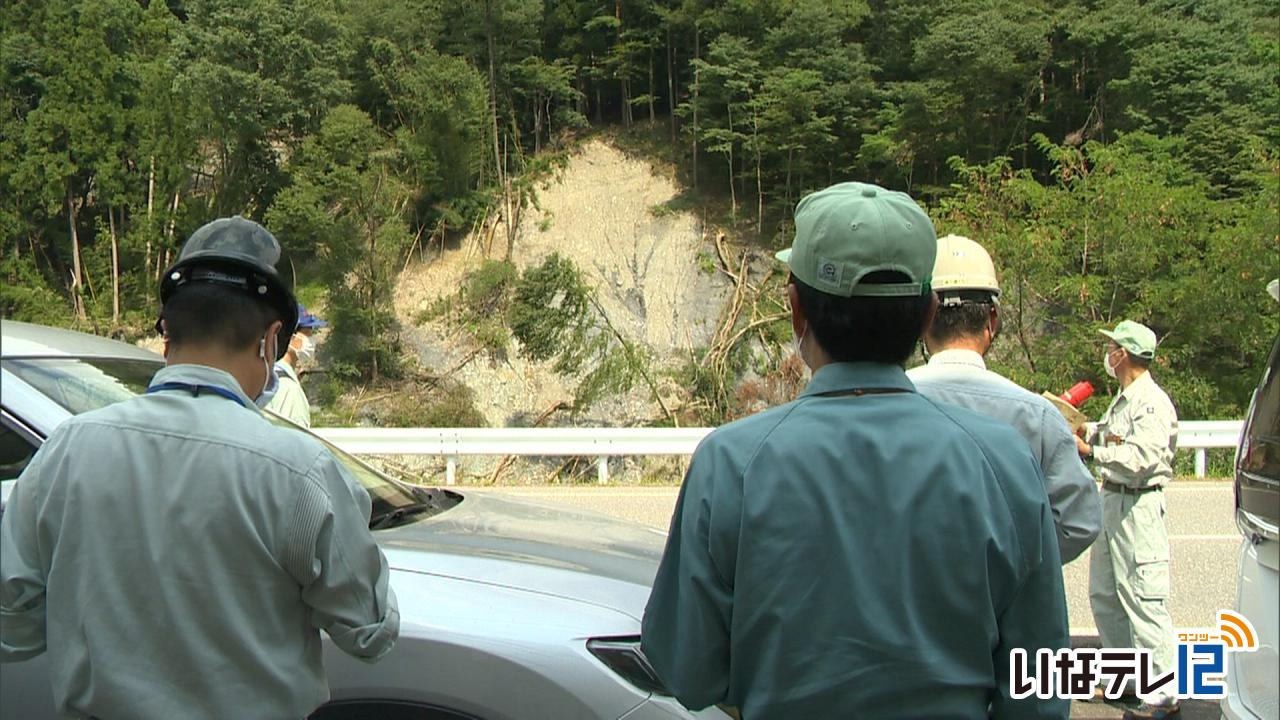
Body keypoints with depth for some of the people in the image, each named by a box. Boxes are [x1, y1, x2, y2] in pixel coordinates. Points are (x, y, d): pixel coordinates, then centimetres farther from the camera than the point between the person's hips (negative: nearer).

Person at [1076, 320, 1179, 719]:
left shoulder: (1152, 401, -14)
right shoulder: (1123, 399, 17)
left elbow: (1141, 456, -25)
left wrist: (1091, 451, -21)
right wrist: (1087, 439, 4)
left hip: (1138, 504, -10)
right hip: (1111, 499, 10)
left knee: (1144, 597, -9)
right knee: (1104, 594, 14)